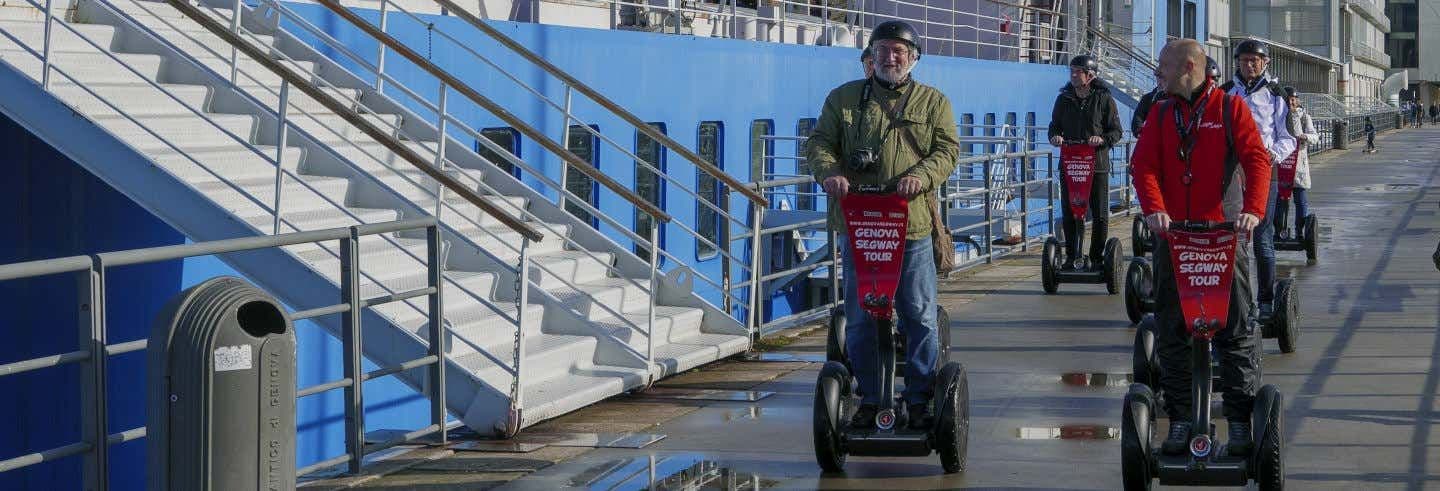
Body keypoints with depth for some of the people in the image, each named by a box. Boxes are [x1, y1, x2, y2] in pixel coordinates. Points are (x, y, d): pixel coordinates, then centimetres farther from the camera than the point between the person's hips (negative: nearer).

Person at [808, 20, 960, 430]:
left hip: (913, 226, -1)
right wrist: (829, 172, -14)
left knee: (919, 316, 0)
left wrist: (921, 176, -17)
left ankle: (920, 400, 8)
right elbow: (820, 143, 8)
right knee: (859, 319, 3)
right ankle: (870, 399, 13)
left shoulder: (933, 102, 10)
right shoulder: (843, 98, 12)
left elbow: (948, 150, 2)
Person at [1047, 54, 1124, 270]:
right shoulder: (1064, 99, 9)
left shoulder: (1104, 99, -1)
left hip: (1097, 164, -3)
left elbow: (1117, 131, 1)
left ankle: (1098, 256, 13)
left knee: (1100, 214, 2)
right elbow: (1055, 126, 18)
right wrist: (1055, 137, -5)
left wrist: (1102, 139, -19)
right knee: (1070, 213, 2)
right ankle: (1073, 257, 9)